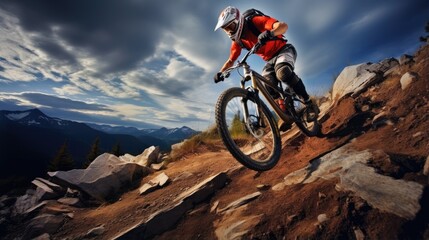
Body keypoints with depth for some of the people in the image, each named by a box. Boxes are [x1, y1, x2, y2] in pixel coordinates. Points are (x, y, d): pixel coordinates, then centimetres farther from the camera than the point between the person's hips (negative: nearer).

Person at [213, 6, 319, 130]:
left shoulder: (255, 21, -21)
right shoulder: (237, 41, -3)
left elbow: (284, 26, -33)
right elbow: (230, 60, 8)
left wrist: (270, 33, -54)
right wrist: (220, 72, -10)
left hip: (284, 50, -6)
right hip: (270, 60, 6)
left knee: (283, 72, -37)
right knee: (268, 87, -18)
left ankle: (309, 103, -22)